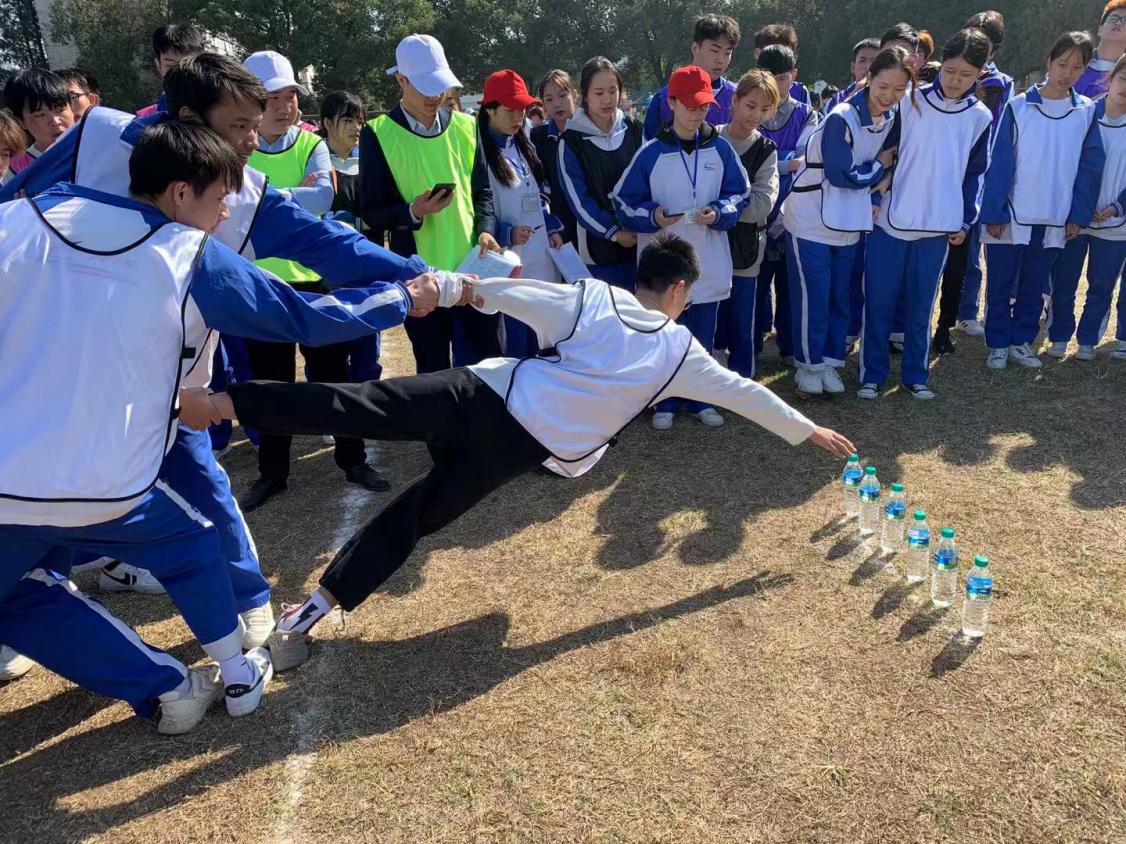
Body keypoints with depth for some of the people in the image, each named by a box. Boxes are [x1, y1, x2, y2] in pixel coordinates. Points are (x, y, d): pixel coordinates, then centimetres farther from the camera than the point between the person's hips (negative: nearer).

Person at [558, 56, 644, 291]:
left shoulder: (633, 130, 4)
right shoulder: (571, 141, -5)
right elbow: (578, 199, -6)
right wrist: (615, 233, -9)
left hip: (638, 241, 3)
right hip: (598, 247, -3)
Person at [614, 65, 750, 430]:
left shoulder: (720, 149, 1)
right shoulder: (651, 152, -7)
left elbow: (739, 193, 8)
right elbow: (625, 201, -4)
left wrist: (718, 213, -12)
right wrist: (653, 216, -21)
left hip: (709, 265, 3)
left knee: (703, 340, 13)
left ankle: (699, 398, 29)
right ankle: (666, 402, 23)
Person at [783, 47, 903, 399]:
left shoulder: (892, 118, 3)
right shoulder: (842, 118, -20)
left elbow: (892, 159, 10)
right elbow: (842, 175, -20)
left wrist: (879, 187, -10)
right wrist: (880, 166, -6)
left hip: (849, 224, 7)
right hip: (811, 221, -6)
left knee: (840, 297, 11)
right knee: (812, 297, -1)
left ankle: (830, 362, 24)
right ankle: (808, 365, 14)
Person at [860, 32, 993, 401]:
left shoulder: (980, 117, 6)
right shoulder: (909, 101, -2)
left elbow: (975, 172, 14)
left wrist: (966, 220, 9)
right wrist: (875, 198, -5)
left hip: (938, 227, 2)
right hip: (889, 220, -2)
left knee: (921, 307, 8)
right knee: (878, 302, 1)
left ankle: (915, 374, 22)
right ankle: (872, 373, 14)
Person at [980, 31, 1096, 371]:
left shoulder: (1087, 112, 3)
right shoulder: (1018, 107, -7)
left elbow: (1086, 166, 7)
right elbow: (999, 163, -8)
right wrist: (993, 213, -12)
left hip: (1053, 219, 3)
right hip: (1011, 216, -2)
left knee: (1034, 287, 12)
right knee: (1000, 286, 5)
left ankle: (1022, 340, 25)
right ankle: (998, 343, 17)